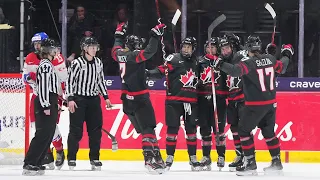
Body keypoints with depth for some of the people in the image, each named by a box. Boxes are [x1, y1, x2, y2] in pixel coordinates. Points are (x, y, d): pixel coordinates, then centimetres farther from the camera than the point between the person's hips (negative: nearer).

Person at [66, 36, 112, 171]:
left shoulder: (98, 63, 8)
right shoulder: (77, 63, -10)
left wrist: (106, 97, 15)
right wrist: (70, 99, -16)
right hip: (78, 98, -6)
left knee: (95, 129, 4)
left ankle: (94, 158, 13)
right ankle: (71, 158, 3)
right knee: (76, 130, -5)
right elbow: (70, 81, -10)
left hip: (93, 99, 6)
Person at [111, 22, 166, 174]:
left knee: (143, 128, 11)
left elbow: (116, 48, 32)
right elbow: (149, 51, -28)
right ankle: (150, 158, -22)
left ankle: (154, 154, 8)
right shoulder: (134, 55, -13)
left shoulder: (120, 53, 9)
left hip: (128, 99, 9)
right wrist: (156, 34, -24)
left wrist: (119, 34, 44)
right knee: (148, 128, -12)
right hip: (139, 98, -9)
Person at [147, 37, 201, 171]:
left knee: (191, 129, 6)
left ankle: (193, 158, 14)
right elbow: (161, 71, -11)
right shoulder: (174, 59, -2)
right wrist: (148, 73, -27)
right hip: (174, 100, -4)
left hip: (191, 101, 4)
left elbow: (200, 81, 24)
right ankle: (169, 157, 4)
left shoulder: (197, 62, 14)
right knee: (172, 128, -4)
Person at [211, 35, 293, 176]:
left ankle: (250, 164, -3)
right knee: (268, 131, 20)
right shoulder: (270, 59, 2)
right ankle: (276, 162, 22)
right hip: (271, 103, 7)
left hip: (255, 105, -7)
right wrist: (286, 55, 35)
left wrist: (220, 64, -24)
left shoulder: (249, 62, -16)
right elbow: (281, 68, 18)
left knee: (244, 130, 2)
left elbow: (236, 71, -32)